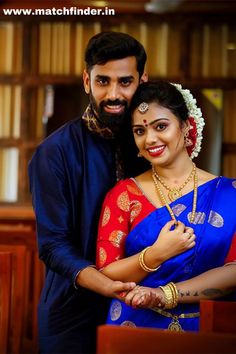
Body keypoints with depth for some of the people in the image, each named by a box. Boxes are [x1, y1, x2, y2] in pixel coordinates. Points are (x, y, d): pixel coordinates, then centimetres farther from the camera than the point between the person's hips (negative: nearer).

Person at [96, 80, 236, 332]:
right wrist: (156, 254, -23)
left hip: (205, 329, 1)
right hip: (137, 327, 0)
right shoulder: (123, 194, -3)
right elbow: (106, 275, -7)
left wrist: (166, 294, -20)